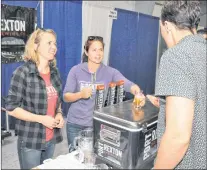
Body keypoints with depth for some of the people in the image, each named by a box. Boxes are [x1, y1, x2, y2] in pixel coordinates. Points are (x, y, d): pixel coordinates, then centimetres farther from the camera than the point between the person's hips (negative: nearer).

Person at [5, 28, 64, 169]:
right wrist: (41, 119, -20)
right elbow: (11, 107, -13)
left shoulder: (55, 72, 4)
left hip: (51, 138, 6)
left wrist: (59, 114, -4)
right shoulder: (23, 72, -14)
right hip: (30, 141, -5)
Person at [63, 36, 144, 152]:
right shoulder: (76, 70, -6)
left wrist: (139, 93, -44)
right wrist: (80, 94, -25)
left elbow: (129, 85, -22)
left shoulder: (110, 72, -6)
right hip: (75, 123, 0)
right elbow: (66, 97, -5)